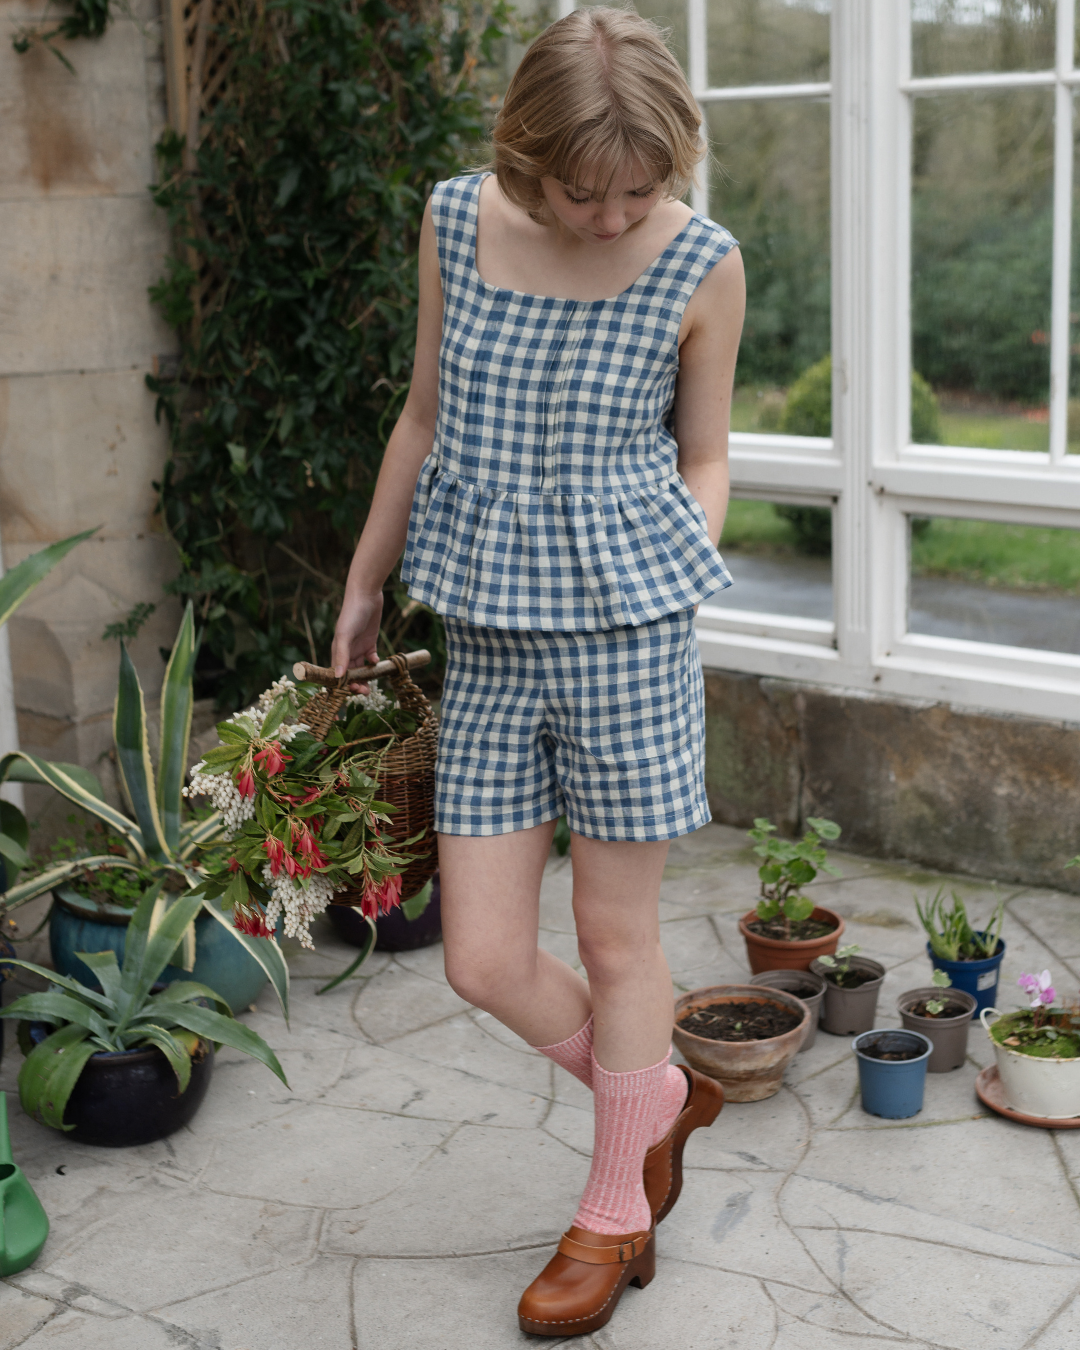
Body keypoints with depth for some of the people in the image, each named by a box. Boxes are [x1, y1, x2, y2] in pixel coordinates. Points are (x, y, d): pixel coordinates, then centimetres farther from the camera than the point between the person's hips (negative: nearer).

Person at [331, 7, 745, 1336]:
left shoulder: (699, 266, -6)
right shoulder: (456, 226, 1)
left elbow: (702, 462, 7)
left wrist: (669, 580, -6)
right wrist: (365, 582, 19)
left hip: (624, 635, -3)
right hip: (484, 637, 3)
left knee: (617, 939, 8)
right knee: (484, 960, 3)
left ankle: (615, 1214, 30)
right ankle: (662, 1099, 33)